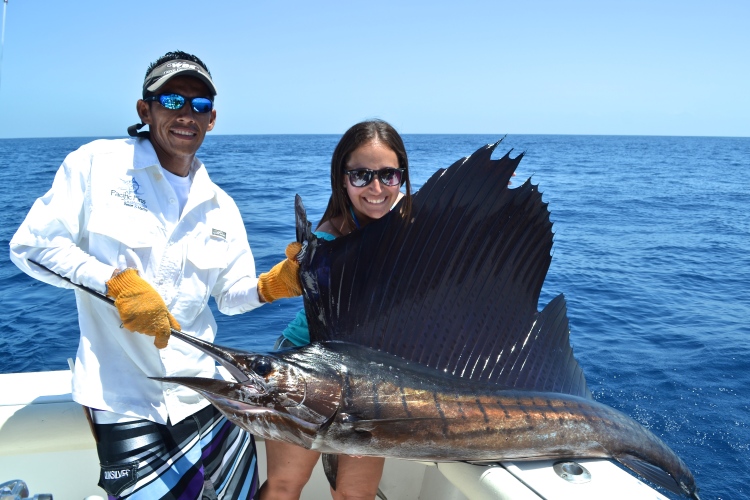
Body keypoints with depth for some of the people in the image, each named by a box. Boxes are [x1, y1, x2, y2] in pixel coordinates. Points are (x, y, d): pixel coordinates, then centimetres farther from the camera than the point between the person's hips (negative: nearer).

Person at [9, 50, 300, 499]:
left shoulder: (220, 207, 9)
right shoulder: (98, 164, -4)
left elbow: (232, 295, 11)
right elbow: (31, 245, -6)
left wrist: (272, 284, -10)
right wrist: (117, 281, -19)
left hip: (202, 388, 4)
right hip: (121, 392, -4)